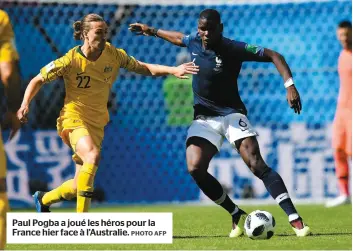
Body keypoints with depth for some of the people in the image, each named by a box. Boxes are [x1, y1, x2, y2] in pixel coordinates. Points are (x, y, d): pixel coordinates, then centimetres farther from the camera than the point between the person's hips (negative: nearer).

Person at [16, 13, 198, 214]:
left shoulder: (113, 54, -4)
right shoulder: (71, 60, -14)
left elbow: (144, 68, 3)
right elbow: (39, 80, -4)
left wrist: (173, 70, -10)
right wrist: (25, 104, -18)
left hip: (97, 122, 5)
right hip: (74, 118, -5)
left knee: (81, 186, 6)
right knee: (93, 156, -34)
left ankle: (43, 199, 36)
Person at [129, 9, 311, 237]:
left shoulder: (233, 49, -17)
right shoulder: (194, 42, -1)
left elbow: (273, 56, -18)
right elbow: (179, 38, 25)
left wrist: (290, 85, -29)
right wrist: (152, 31, 36)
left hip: (231, 113, -5)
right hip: (204, 117, 5)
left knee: (257, 165, -21)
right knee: (195, 168, -17)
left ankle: (295, 220, -22)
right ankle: (237, 216, 0)